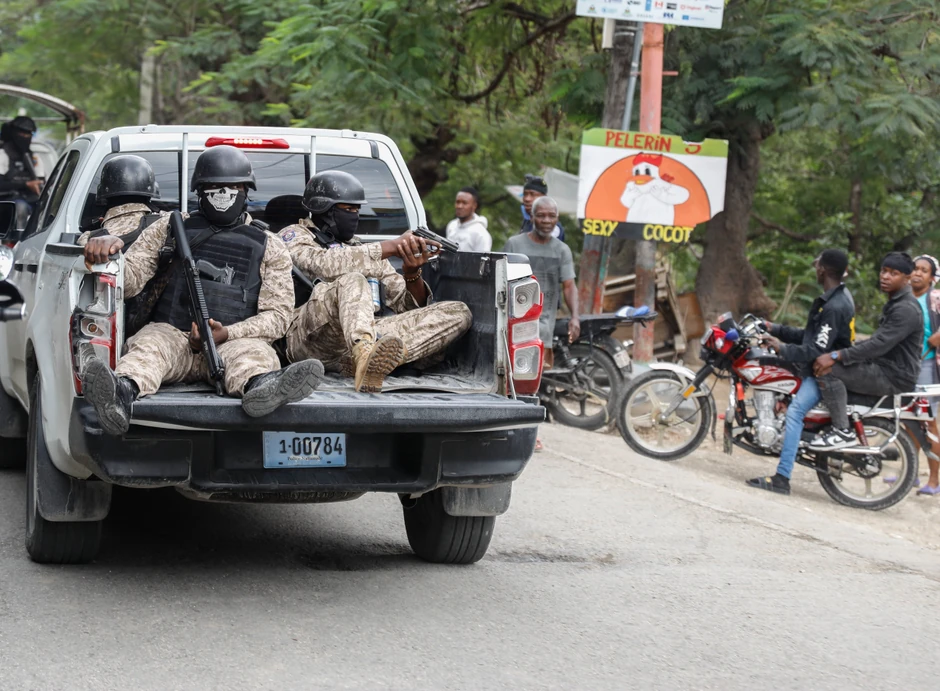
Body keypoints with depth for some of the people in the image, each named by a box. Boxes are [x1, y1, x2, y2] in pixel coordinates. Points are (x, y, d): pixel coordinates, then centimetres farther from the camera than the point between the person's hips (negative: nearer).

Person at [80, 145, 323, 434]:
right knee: (149, 345, -36)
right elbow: (129, 280, 13)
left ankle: (261, 388, -75)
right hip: (171, 333, 0)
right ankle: (123, 391, -71)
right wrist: (108, 248, -12)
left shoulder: (269, 247, 19)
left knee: (254, 353, -37)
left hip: (235, 340, 0)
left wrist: (227, 333, -11)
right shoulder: (169, 229, 22)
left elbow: (277, 315, 8)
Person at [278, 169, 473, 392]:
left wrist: (411, 273, -2)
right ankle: (365, 351, -65)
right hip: (310, 338, -5)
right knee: (352, 279, -33)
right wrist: (390, 247, -9)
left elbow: (410, 307, 21)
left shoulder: (366, 251, 33)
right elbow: (324, 264, -8)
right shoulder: (295, 236, 18)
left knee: (458, 313, -13)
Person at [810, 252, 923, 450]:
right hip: (885, 367, 11)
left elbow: (879, 344, -28)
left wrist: (835, 356, -30)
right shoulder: (894, 303, 15)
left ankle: (843, 432, -18)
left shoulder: (906, 309, -19)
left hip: (895, 376, -11)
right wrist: (837, 354, 16)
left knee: (828, 370, -23)